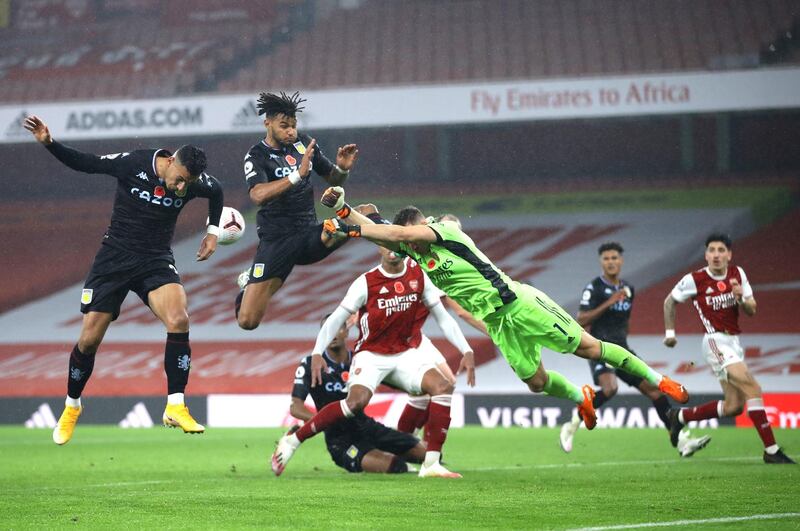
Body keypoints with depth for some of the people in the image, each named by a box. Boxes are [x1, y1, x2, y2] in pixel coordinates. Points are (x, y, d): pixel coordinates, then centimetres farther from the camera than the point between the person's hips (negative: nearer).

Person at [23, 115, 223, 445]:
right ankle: (71, 408, 25)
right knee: (89, 339, -2)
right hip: (114, 257, -1)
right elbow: (84, 163, -6)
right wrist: (49, 144, -18)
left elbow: (216, 190, 17)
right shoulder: (133, 164, -15)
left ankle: (175, 408, -19)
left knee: (179, 321, -26)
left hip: (156, 262, 1)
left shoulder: (194, 183, -7)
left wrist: (213, 230, 12)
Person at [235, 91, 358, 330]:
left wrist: (343, 168, -4)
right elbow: (258, 195, -26)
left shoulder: (304, 144, 6)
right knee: (247, 320, -6)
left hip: (308, 236, 3)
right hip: (276, 241, -3)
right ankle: (249, 284, 26)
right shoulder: (257, 156, -7)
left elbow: (333, 178, 19)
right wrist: (298, 174, -32)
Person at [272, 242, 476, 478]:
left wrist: (466, 350, 0)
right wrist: (317, 353, -22)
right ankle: (293, 441, -19)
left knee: (443, 387, -19)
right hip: (371, 355, -4)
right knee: (357, 401, -30)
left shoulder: (418, 275, 0)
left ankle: (431, 464, -16)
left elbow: (442, 317, 7)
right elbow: (336, 318, -10)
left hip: (406, 354, 4)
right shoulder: (366, 282, -10)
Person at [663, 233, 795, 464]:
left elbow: (751, 310, 6)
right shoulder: (694, 280, -9)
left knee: (734, 406, 6)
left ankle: (680, 417, 25)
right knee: (753, 389, -20)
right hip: (716, 341, -7)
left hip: (734, 342, 7)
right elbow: (670, 301, 7)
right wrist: (669, 332, 7)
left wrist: (741, 297, -14)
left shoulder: (738, 274, 4)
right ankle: (771, 450, -20)